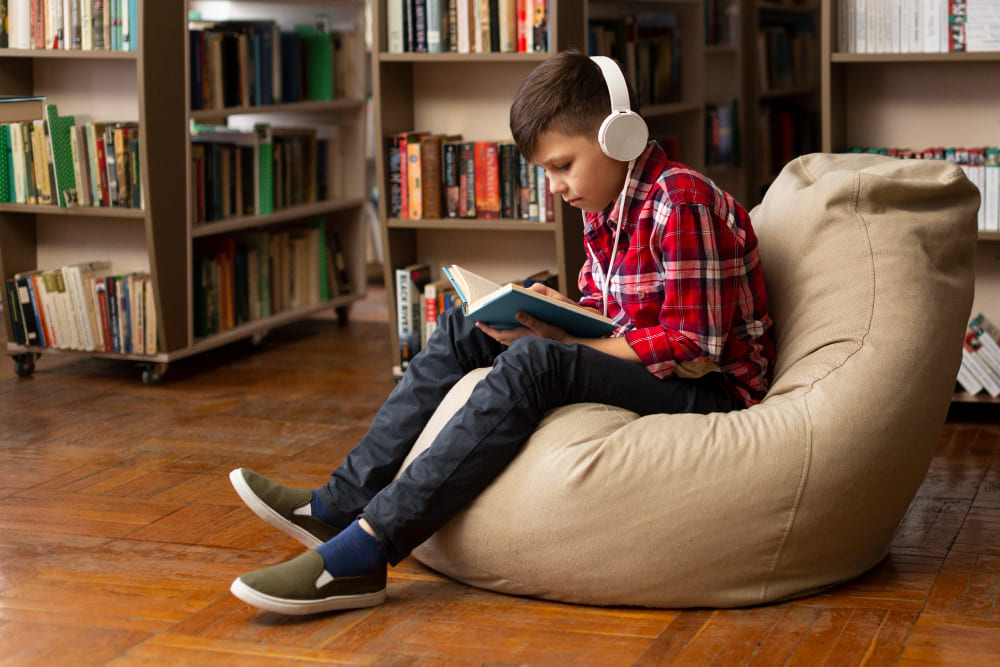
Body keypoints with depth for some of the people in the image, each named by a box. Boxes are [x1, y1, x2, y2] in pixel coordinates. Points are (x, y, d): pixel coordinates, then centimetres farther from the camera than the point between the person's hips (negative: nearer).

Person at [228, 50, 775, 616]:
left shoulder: (683, 203, -18)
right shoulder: (604, 207, 11)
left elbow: (694, 351, -22)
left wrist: (563, 340, -19)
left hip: (711, 393, -10)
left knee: (533, 362, -32)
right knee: (465, 330, 2)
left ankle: (363, 552, -37)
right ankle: (341, 505, -6)